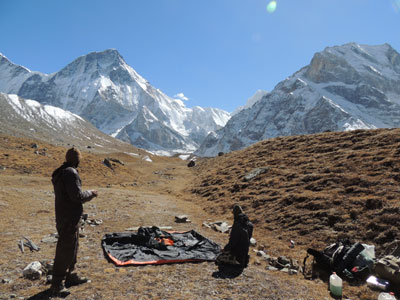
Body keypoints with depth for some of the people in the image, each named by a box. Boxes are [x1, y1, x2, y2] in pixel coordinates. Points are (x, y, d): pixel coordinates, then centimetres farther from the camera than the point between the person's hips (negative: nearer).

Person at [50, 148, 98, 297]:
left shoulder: (60, 173, 11)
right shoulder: (71, 173, -20)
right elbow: (77, 195, -23)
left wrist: (87, 194, 16)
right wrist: (90, 193, -7)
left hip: (63, 216, 10)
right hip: (69, 219, -10)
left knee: (71, 247, 20)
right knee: (65, 250, -1)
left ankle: (70, 276, 34)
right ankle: (57, 284, 10)